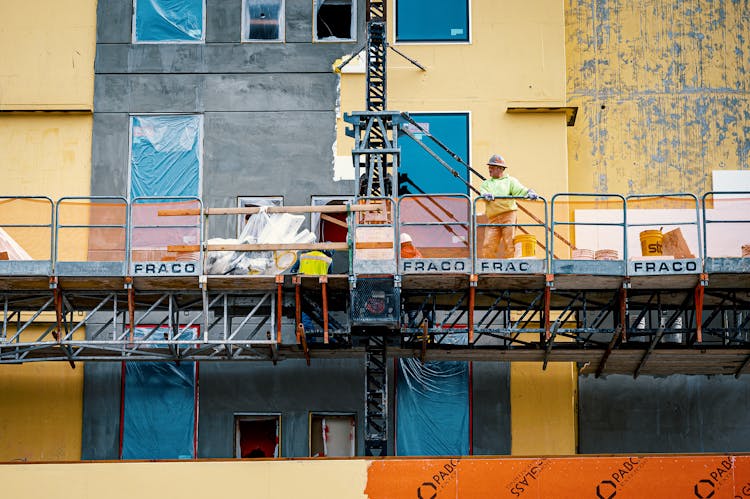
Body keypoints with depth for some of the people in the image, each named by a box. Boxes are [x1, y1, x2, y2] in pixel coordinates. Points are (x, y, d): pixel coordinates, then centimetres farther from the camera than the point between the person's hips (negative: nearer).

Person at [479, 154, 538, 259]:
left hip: (508, 215, -3)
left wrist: (529, 193, -25)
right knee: (488, 246, -5)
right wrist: (487, 195, -23)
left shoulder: (510, 181, 13)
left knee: (509, 244, -6)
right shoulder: (486, 183, 22)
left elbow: (520, 189, -3)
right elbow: (483, 192, 1)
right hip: (493, 218, 3)